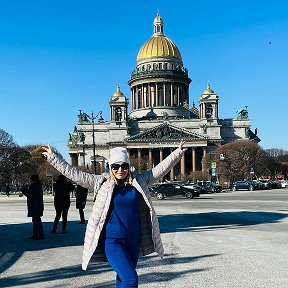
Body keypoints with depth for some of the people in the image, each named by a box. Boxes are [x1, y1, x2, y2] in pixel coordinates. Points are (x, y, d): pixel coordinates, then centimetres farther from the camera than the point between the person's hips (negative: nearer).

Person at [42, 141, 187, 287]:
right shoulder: (102, 182, -4)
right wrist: (53, 158, -3)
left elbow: (160, 169, 8)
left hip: (134, 241, 4)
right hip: (112, 242, -4)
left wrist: (177, 153, 6)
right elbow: (75, 174, -2)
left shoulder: (139, 181, 3)